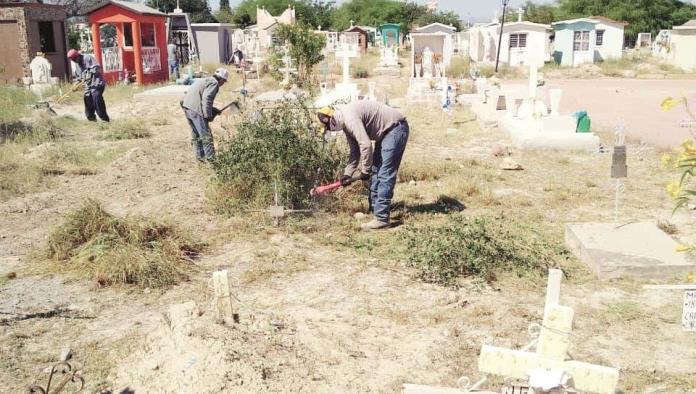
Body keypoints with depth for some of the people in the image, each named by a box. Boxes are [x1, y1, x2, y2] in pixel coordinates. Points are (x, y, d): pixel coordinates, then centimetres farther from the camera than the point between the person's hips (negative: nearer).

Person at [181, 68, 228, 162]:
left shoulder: (206, 80, 25)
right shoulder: (214, 83, -4)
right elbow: (206, 98, -18)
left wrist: (214, 110, 24)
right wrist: (208, 115, -16)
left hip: (186, 106, 10)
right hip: (195, 109, -10)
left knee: (195, 134, 19)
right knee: (206, 135, -4)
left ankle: (200, 156, 27)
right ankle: (211, 158, -2)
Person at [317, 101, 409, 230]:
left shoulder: (350, 118, -24)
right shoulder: (345, 122, 8)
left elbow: (365, 145, -27)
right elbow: (355, 151, 14)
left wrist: (365, 171, -14)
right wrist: (347, 174, 8)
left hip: (396, 128, -11)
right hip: (386, 132, 11)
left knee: (385, 174, -14)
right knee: (376, 172, 12)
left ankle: (381, 219, -13)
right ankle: (376, 211, 20)